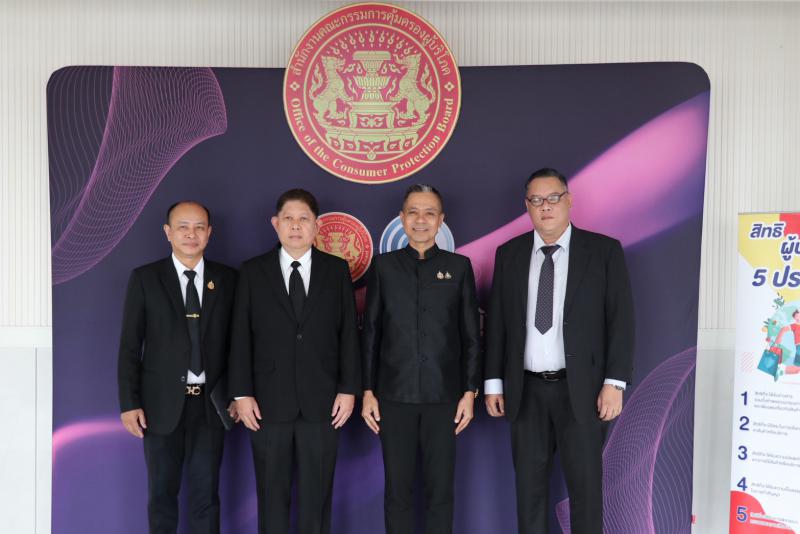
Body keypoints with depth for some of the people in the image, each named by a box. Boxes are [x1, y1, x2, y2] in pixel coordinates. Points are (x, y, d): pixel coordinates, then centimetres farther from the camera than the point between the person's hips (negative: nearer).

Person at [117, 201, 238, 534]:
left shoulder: (227, 279, 3)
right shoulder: (144, 279, -1)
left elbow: (235, 341, 5)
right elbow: (129, 346, -2)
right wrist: (129, 404, -6)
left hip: (210, 403, 1)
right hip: (162, 403, -1)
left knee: (206, 494, 9)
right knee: (162, 493, 12)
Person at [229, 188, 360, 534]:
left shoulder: (337, 270, 4)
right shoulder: (253, 271, 3)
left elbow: (349, 333, 2)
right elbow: (241, 336, 0)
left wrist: (349, 389, -3)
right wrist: (242, 393, -5)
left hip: (322, 401, 0)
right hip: (268, 401, 0)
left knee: (317, 494, 10)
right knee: (271, 493, 11)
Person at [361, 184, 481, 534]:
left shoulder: (459, 266, 5)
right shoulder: (383, 266, 5)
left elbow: (471, 335, 5)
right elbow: (371, 333, 5)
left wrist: (470, 391, 0)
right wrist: (368, 392, 2)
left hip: (444, 394, 0)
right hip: (395, 394, 0)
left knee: (440, 488, 6)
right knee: (397, 488, 7)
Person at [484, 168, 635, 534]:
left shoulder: (604, 250, -2)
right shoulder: (509, 254, 6)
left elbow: (621, 320, -4)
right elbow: (496, 322, 7)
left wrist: (614, 383, -11)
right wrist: (493, 382, 4)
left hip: (581, 389, -2)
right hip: (526, 390, 3)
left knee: (585, 485, 7)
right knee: (529, 484, 12)